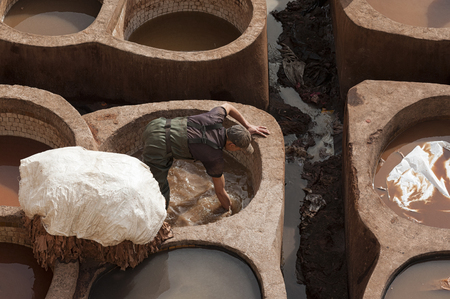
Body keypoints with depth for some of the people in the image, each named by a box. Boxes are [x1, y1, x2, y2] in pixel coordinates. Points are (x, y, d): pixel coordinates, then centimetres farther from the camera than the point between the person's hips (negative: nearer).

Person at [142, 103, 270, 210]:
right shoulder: (215, 157, -9)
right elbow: (220, 191, 7)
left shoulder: (215, 119, 2)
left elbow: (227, 106, 29)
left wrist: (248, 126, 31)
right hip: (158, 148, -9)